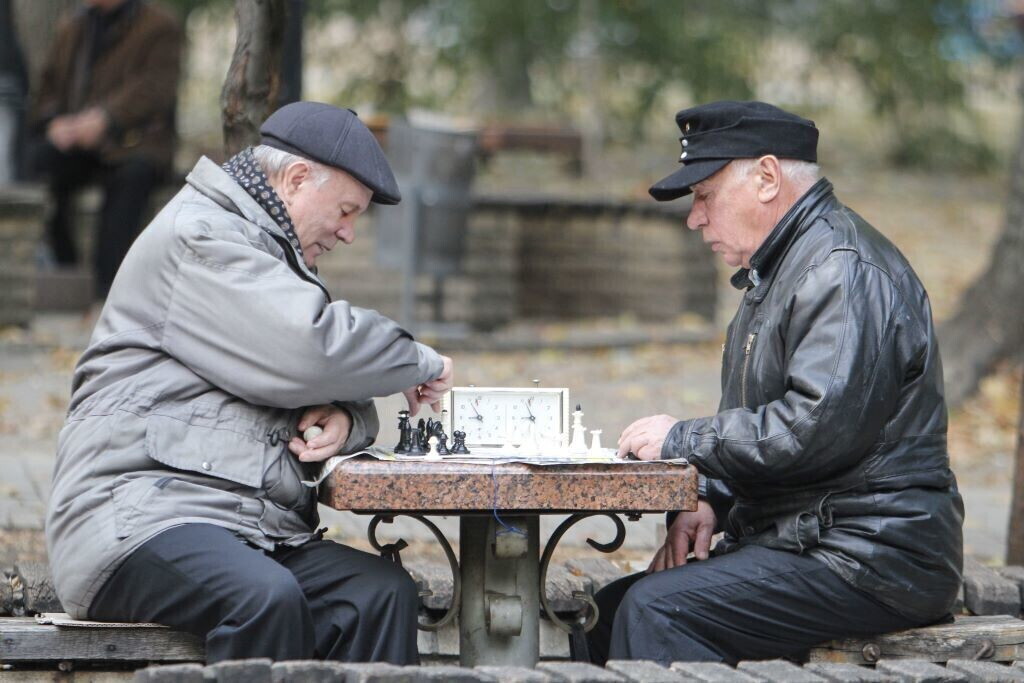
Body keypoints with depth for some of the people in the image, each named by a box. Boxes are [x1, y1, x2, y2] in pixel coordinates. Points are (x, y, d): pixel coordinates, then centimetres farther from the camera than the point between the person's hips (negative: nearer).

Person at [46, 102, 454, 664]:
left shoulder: (276, 258, 29)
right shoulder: (198, 235, -4)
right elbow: (310, 349, -17)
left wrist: (346, 418, 3)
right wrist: (420, 364, 0)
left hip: (260, 529, 9)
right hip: (139, 509, -9)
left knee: (385, 592, -19)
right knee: (265, 597, -37)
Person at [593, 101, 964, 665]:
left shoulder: (844, 270, -14)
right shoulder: (778, 270, 22)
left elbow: (816, 429, -25)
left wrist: (682, 439, -13)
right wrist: (711, 501, 7)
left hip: (868, 554, -11)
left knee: (655, 612, -25)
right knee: (614, 607, 1)